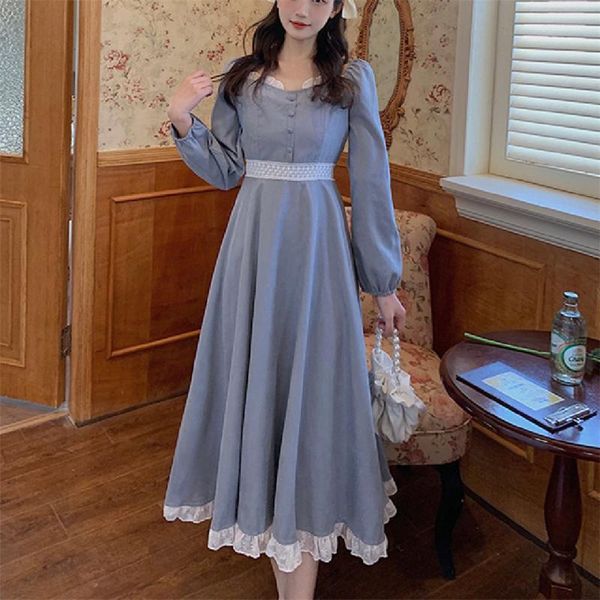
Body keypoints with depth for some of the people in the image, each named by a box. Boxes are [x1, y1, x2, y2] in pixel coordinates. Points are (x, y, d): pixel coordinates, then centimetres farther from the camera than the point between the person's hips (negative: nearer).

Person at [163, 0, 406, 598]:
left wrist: (384, 282, 2)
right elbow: (224, 171, 10)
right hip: (253, 240, 3)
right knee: (254, 378, 9)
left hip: (317, 244, -2)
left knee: (311, 385, -2)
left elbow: (371, 183, 0)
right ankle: (269, 521, 32)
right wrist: (182, 121, -7)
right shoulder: (242, 77, 7)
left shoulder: (353, 78, 0)